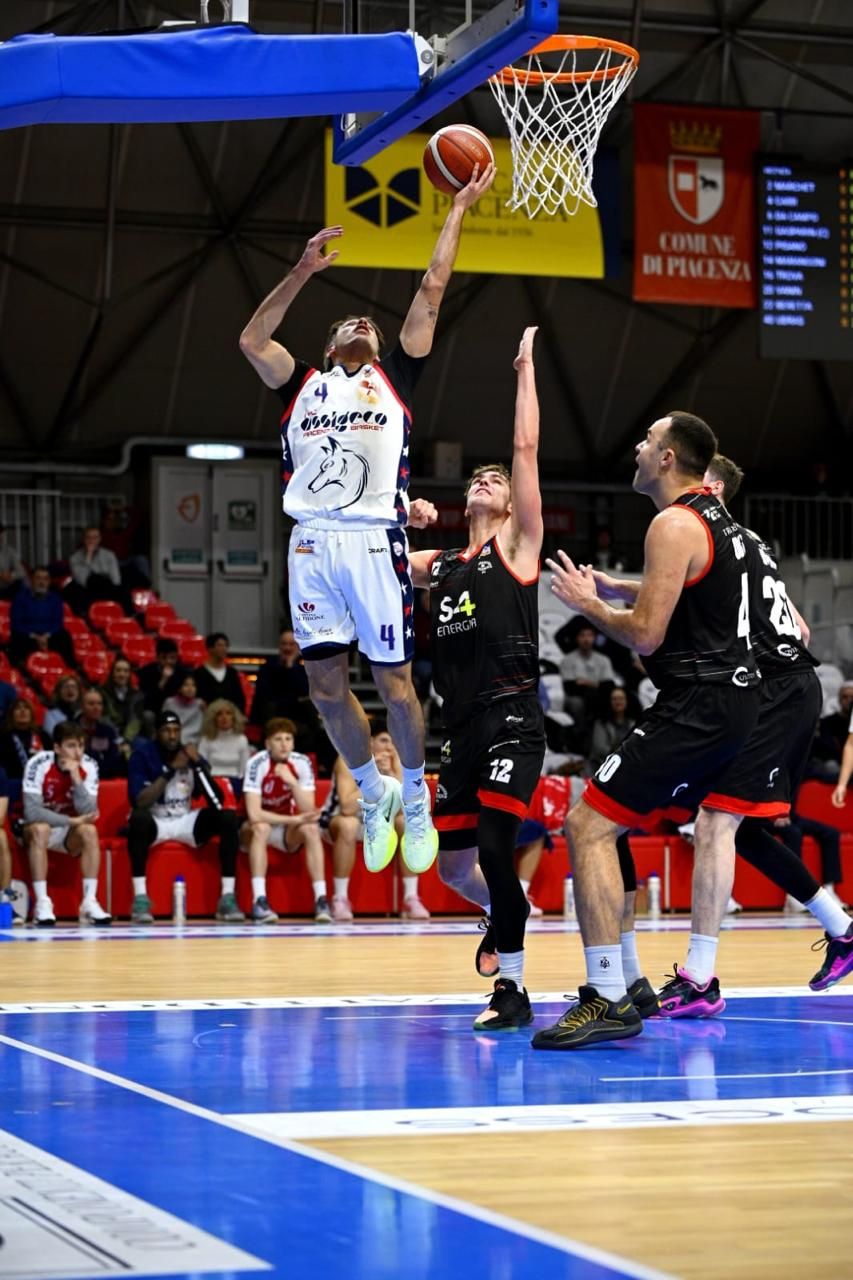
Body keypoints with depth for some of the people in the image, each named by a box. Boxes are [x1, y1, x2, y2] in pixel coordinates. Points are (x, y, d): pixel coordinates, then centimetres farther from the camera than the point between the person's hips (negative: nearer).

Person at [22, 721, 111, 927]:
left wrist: (76, 778, -30)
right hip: (36, 830, -3)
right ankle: (42, 904, -33)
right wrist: (72, 821, -27)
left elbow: (89, 814, -21)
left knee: (89, 830, -26)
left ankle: (89, 902, -26)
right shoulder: (39, 764, -22)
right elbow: (31, 812, -28)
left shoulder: (88, 767, -13)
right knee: (40, 829, -34)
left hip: (70, 833, 3)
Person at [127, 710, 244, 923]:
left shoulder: (190, 754, 1)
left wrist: (198, 764, -17)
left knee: (228, 817, -19)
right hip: (154, 822, -4)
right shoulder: (143, 755, -9)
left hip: (185, 822, 4)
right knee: (139, 818, -38)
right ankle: (140, 897, -39)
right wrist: (170, 770, -23)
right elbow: (139, 802, -23)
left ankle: (227, 897, -22)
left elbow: (218, 802, -5)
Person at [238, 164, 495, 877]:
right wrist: (304, 271, 12)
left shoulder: (394, 379, 17)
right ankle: (373, 793, 19)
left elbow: (432, 291, 15)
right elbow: (253, 339, 13)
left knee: (394, 679, -2)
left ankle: (416, 798, 14)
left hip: (375, 538, -2)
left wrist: (459, 209, 16)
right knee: (325, 683, 2)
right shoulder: (304, 386, 22)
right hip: (312, 542, 2)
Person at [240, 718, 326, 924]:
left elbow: (308, 812, -19)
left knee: (311, 828, -26)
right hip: (255, 829, -3)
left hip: (287, 832, 3)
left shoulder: (302, 763, -13)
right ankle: (259, 902, -39)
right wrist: (295, 819, -31)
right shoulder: (257, 764, -23)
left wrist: (292, 782, -31)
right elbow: (254, 814, -31)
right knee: (260, 827, -35)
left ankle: (321, 899, -28)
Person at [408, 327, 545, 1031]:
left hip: (512, 717, -6)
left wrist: (526, 366, 1)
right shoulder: (440, 565, 20)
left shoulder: (517, 544, 5)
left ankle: (513, 991, -6)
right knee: (453, 864, 10)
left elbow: (527, 448, -2)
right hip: (462, 726, 6)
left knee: (494, 848, -17)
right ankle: (507, 910, 43)